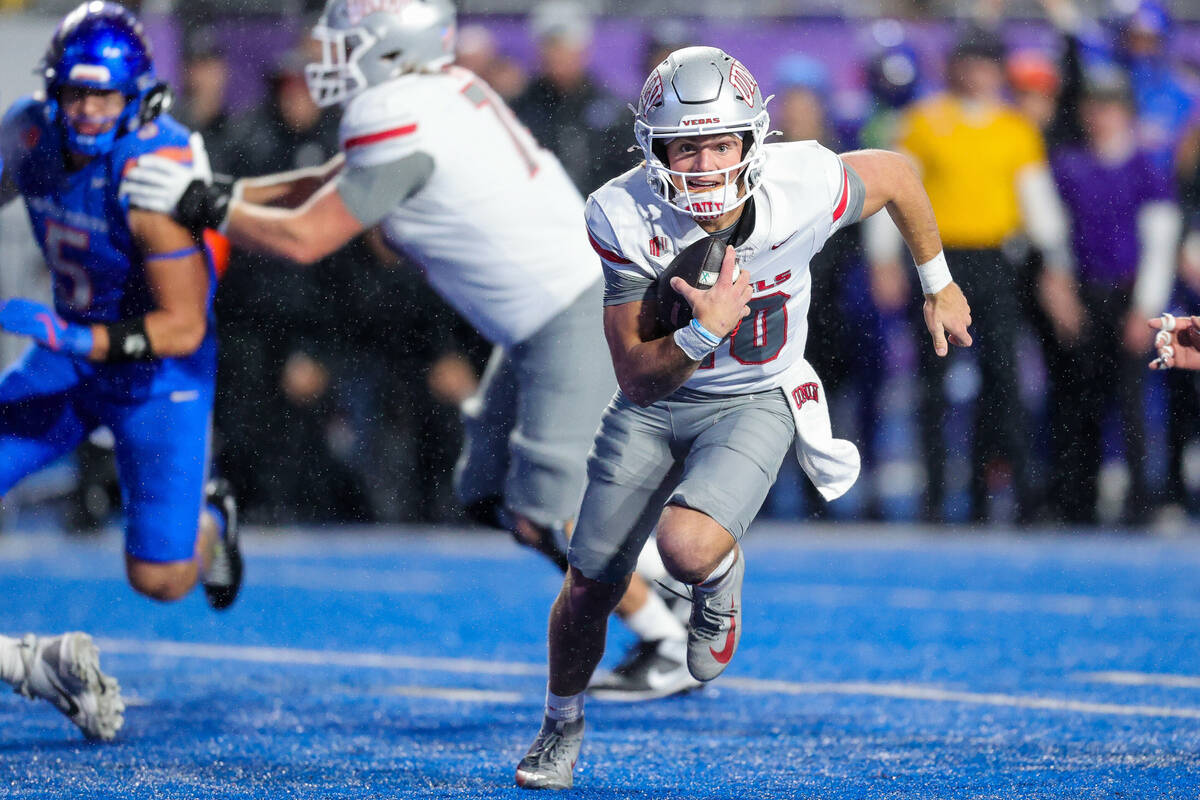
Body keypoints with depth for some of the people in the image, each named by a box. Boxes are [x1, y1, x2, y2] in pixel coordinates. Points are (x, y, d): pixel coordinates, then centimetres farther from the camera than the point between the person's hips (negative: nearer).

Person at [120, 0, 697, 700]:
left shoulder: (402, 122, -20)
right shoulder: (443, 92, 9)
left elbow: (305, 240, -16)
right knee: (492, 495, 12)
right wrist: (222, 191, 14)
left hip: (582, 318, -10)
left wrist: (207, 207, -6)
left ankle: (676, 647, 3)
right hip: (551, 319, 10)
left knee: (545, 515, -9)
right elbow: (332, 187, 20)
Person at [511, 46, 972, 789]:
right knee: (591, 588, 8)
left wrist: (939, 286, 10)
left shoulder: (802, 189, -27)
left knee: (689, 548, -29)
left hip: (754, 403, -2)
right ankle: (563, 723, 39)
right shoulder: (628, 218, -25)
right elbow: (638, 377, -21)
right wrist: (704, 333, -41)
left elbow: (895, 172, -3)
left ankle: (722, 573, 10)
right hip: (656, 401, 2)